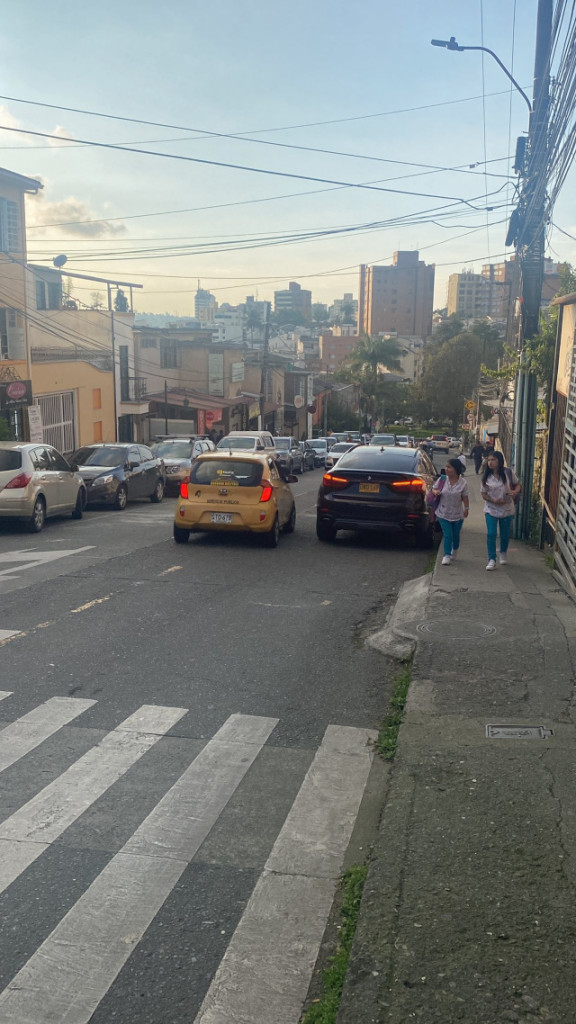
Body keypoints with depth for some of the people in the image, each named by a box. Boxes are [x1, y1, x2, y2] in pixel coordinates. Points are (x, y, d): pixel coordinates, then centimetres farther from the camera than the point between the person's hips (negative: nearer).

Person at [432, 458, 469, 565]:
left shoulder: (462, 483, -9)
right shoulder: (442, 480, -6)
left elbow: (465, 498, -3)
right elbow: (434, 489, 6)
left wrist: (466, 509, -9)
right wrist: (435, 491, -16)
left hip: (457, 514, 0)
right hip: (443, 513, 0)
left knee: (455, 535, 15)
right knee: (447, 535, -7)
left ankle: (455, 551, 41)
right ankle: (447, 555, -1)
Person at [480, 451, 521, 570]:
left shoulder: (508, 473, -9)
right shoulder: (486, 476, -6)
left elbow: (518, 484, 4)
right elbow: (483, 493, -1)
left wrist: (515, 491, -20)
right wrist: (493, 500, -19)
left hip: (507, 509, 0)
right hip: (491, 509, 0)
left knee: (505, 534, 14)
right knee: (491, 534, -10)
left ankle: (503, 553, 42)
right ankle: (492, 560, -4)